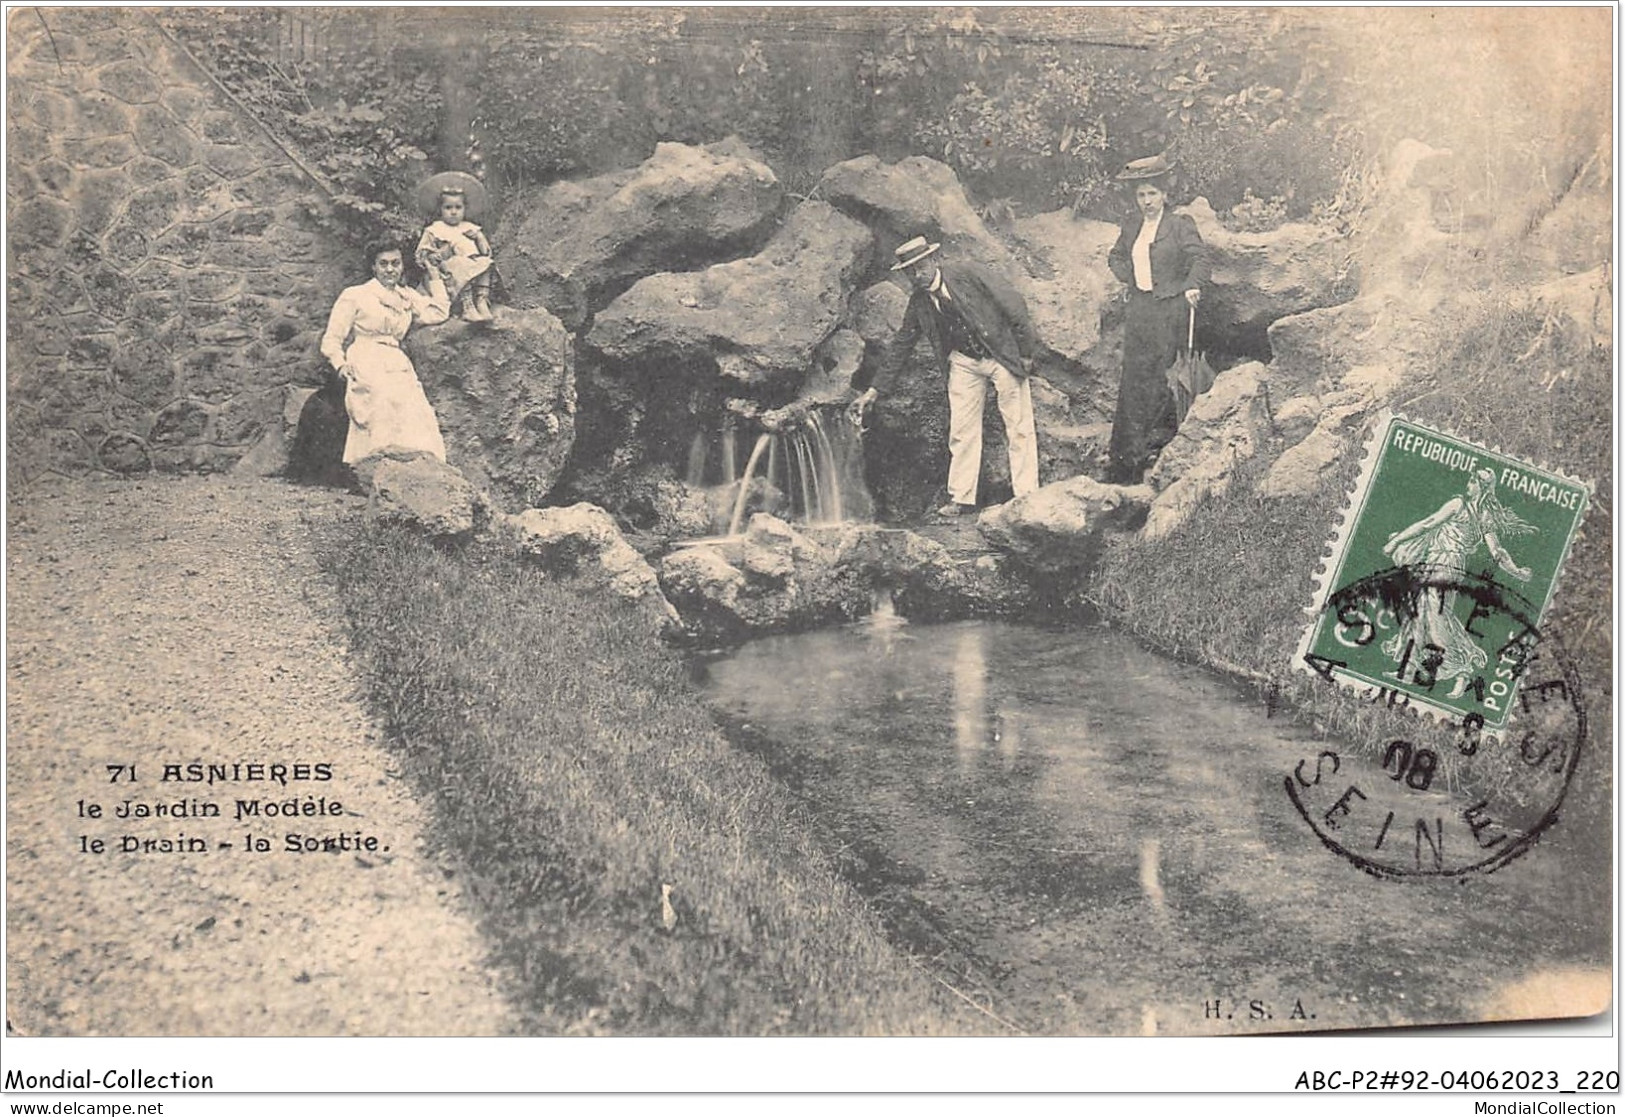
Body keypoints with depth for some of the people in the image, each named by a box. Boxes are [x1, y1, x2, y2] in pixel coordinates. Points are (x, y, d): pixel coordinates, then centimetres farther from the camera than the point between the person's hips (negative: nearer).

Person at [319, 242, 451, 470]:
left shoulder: (407, 297, 26)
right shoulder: (355, 295, 11)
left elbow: (439, 312, 17)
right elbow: (331, 340, 10)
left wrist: (434, 276, 23)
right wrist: (341, 364, -10)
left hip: (397, 367, 5)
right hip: (365, 369, -5)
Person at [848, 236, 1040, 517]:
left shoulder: (967, 273, -16)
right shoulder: (918, 303, -3)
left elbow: (1014, 304, -13)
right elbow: (901, 346, 4)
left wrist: (1026, 352, -13)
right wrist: (873, 389, 1)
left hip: (1002, 355, -4)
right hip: (963, 362, 4)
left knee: (1019, 428, -3)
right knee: (961, 430, 3)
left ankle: (1026, 496, 3)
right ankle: (961, 498, 11)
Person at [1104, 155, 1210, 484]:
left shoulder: (1180, 225, -1)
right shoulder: (1130, 230, 15)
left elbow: (1200, 257, -8)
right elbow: (1116, 257, 30)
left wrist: (1192, 286, -23)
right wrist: (1127, 275, 12)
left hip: (1169, 308, -5)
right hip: (1139, 310, 5)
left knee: (1155, 374, -8)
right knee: (1133, 376, 3)